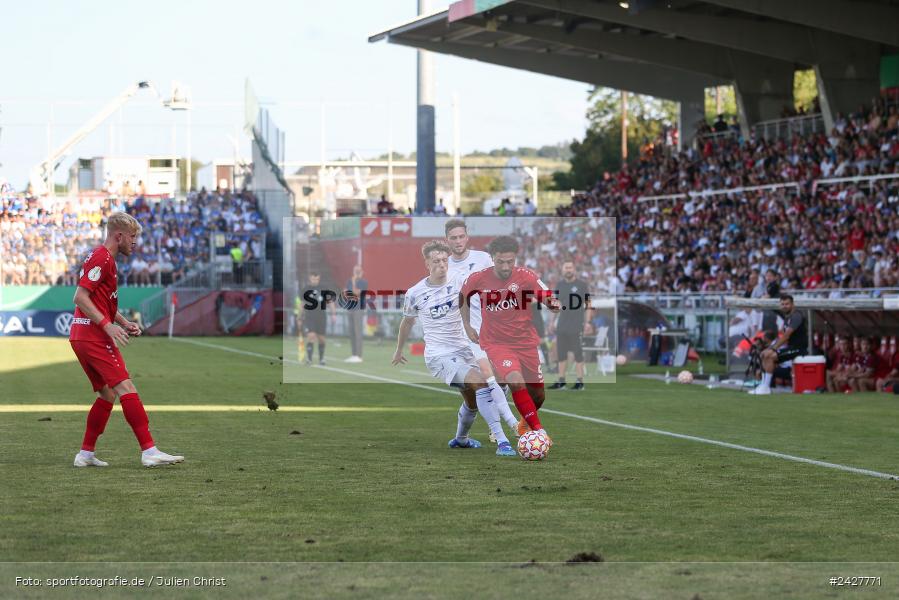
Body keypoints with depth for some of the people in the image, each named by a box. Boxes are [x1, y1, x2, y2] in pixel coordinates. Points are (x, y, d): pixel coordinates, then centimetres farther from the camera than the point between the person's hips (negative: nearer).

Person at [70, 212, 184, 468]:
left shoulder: (105, 259, 22)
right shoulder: (101, 258, -11)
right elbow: (81, 297, -19)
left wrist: (124, 322, 17)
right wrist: (108, 325, -23)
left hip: (82, 338, 11)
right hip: (94, 337, -11)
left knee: (108, 394, 13)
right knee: (125, 388, -15)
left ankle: (86, 454, 15)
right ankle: (149, 451, -21)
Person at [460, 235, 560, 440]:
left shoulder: (525, 276, -13)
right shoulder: (478, 279, -11)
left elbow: (548, 298, -17)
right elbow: (464, 297, 10)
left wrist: (554, 304, -40)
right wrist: (467, 326, 10)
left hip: (525, 341, 2)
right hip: (496, 343, -2)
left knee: (537, 396, 11)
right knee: (516, 382, -29)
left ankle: (525, 423, 44)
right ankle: (539, 430, -23)